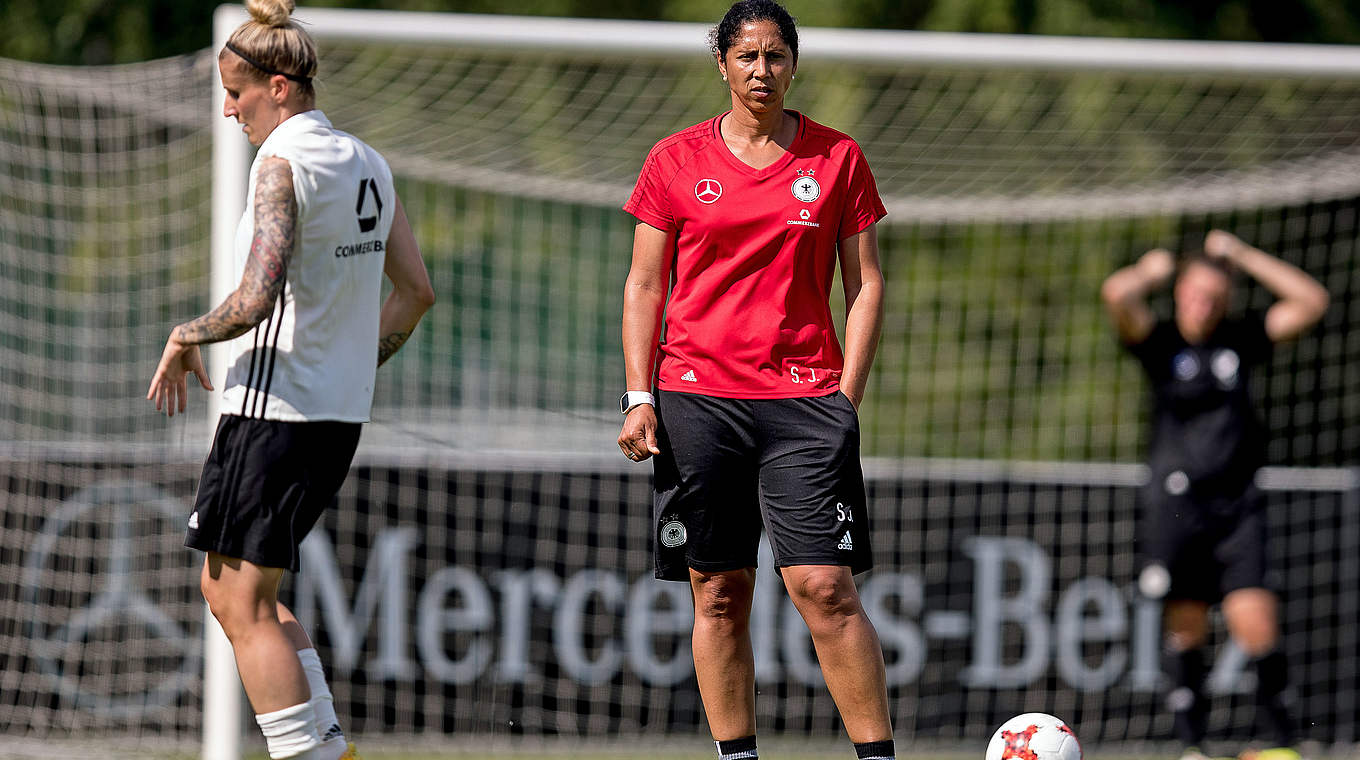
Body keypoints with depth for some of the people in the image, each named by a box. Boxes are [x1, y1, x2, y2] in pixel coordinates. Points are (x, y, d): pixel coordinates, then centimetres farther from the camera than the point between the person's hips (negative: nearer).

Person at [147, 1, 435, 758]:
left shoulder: (283, 162, -14)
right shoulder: (368, 163, 11)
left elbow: (255, 301, -23)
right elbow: (416, 291, 16)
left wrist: (185, 336, -6)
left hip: (274, 408, -9)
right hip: (342, 413, 9)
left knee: (244, 602, -2)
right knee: (227, 586, 18)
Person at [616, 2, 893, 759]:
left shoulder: (837, 158, 7)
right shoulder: (677, 160, 8)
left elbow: (867, 285, 8)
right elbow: (644, 285, 10)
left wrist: (847, 397, -2)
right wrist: (640, 398, 0)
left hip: (803, 398, -1)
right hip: (697, 398, 1)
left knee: (826, 587, -11)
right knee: (719, 594, 2)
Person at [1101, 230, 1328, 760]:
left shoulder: (1240, 340, 9)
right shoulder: (1160, 342, 2)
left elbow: (1311, 302, 5)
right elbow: (1117, 294, -16)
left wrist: (1242, 256, 5)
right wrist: (1153, 271, 4)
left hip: (1237, 506, 1)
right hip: (1175, 505, -1)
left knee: (1255, 624, -10)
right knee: (1185, 627, 1)